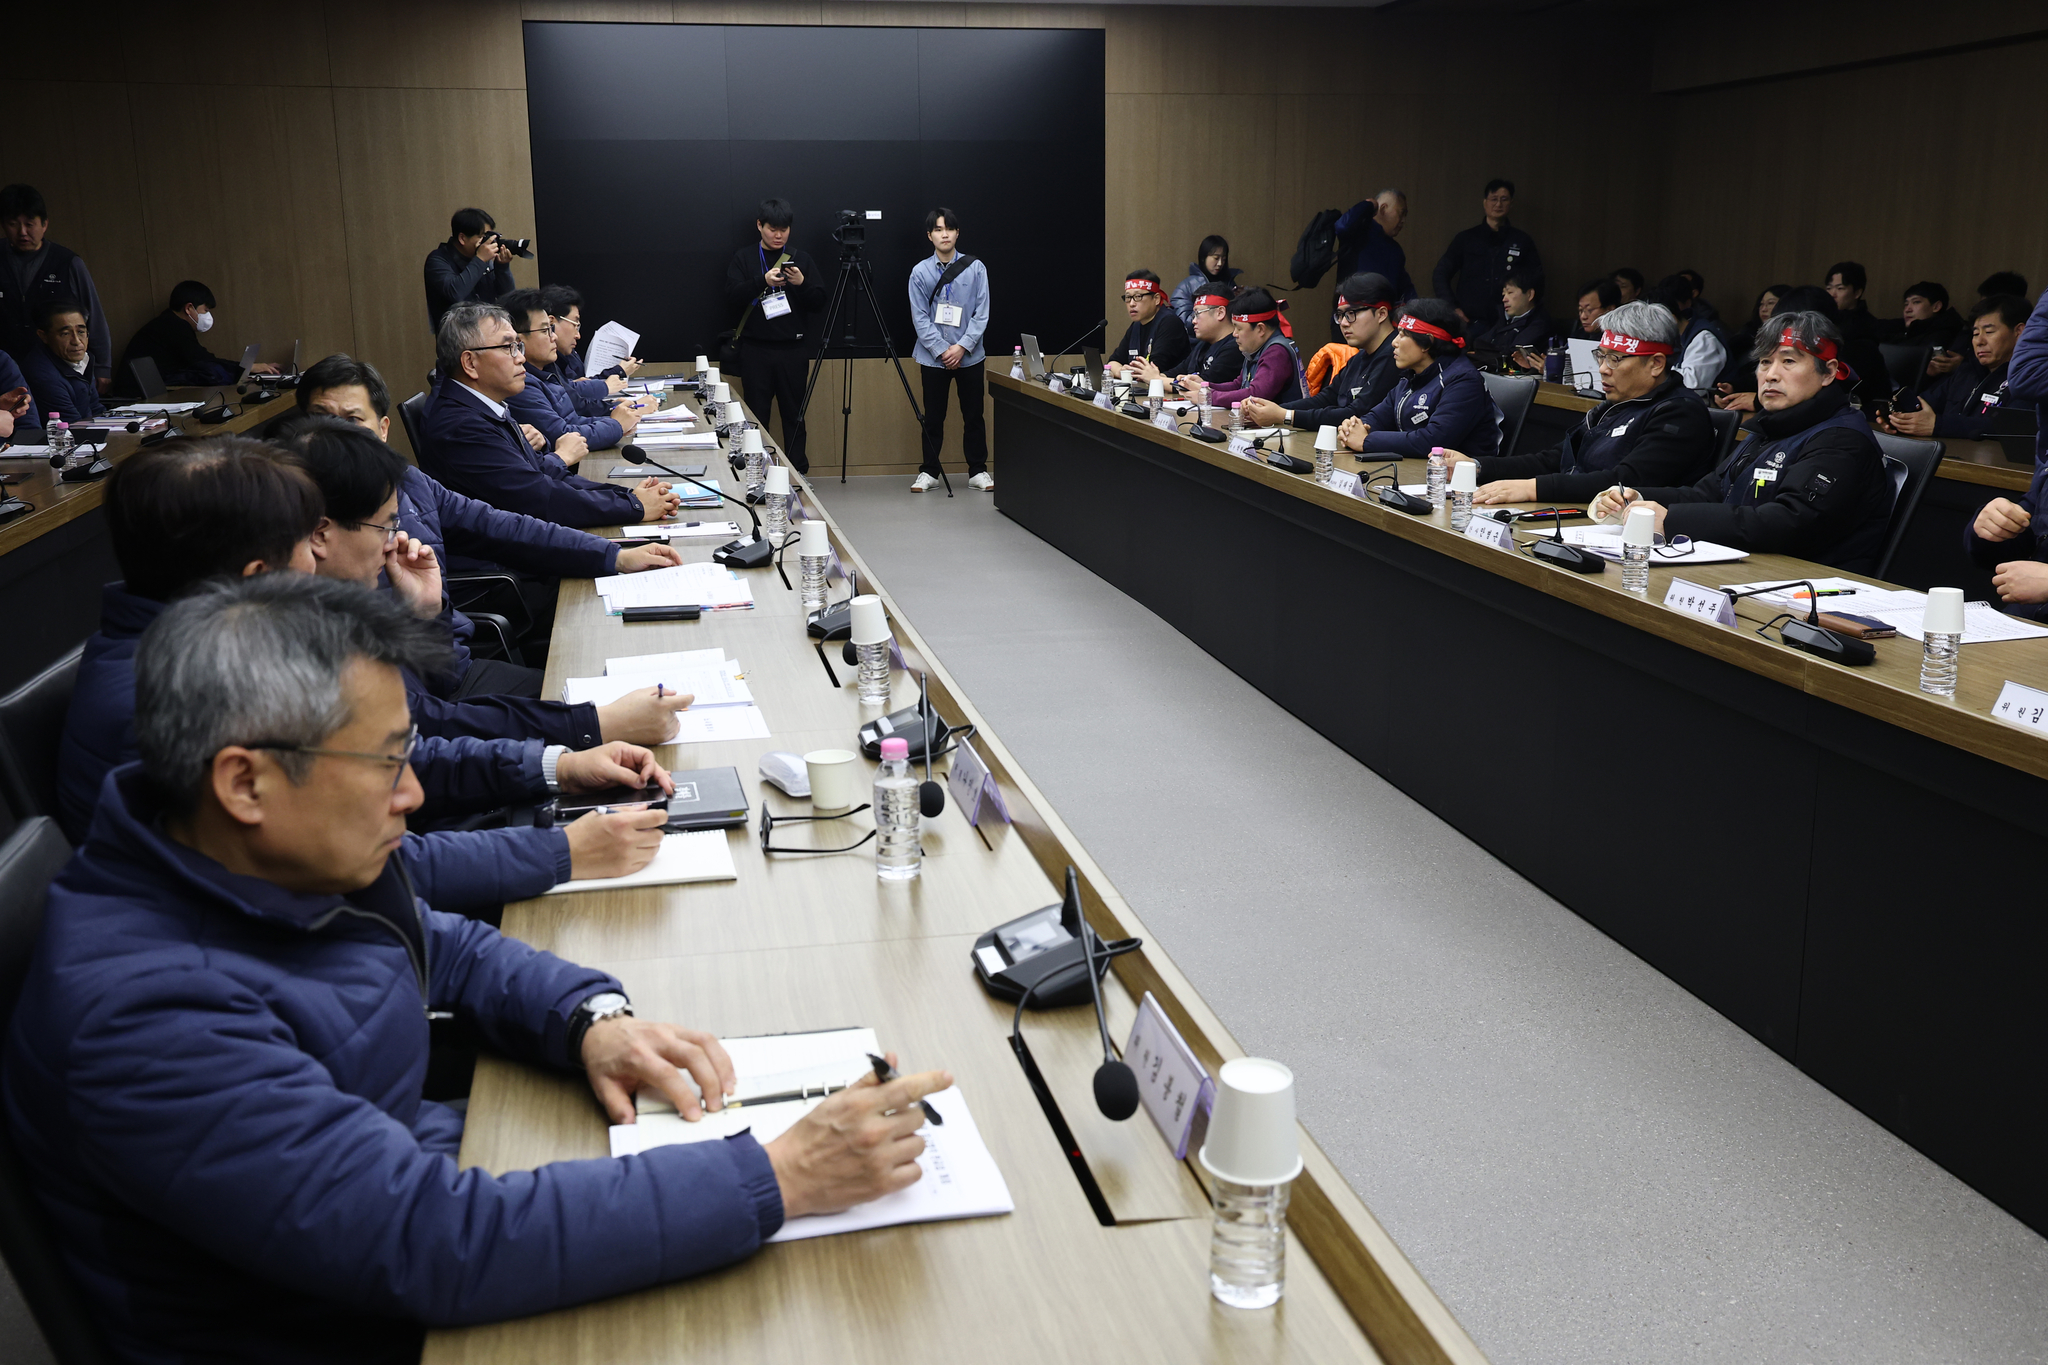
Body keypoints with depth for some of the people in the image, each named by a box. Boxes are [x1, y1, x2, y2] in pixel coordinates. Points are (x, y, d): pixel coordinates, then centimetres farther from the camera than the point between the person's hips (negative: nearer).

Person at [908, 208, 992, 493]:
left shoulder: (975, 268, -2)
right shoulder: (920, 272, -3)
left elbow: (982, 314, -3)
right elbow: (920, 318, -4)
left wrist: (962, 346, -12)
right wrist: (942, 350, -12)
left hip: (969, 356, 0)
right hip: (933, 357, 0)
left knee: (973, 415, 7)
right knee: (933, 417, 8)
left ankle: (978, 471, 18)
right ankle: (928, 471, 19)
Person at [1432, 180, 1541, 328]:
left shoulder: (1523, 241, 9)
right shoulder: (1466, 239, 9)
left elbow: (1536, 281, 12)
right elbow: (1440, 275, 10)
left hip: (1508, 324, 0)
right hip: (1471, 322, 0)